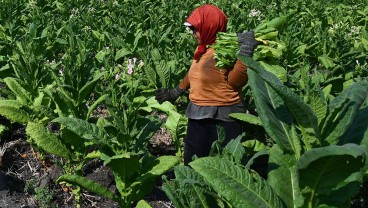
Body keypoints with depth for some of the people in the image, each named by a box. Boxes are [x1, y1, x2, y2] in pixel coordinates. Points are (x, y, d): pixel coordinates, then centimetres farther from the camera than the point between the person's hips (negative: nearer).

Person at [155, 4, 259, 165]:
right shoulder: (202, 49, 7)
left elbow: (236, 81, -26)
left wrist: (246, 51, -34)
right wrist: (176, 92, 31)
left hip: (223, 119, -8)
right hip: (198, 117, 8)